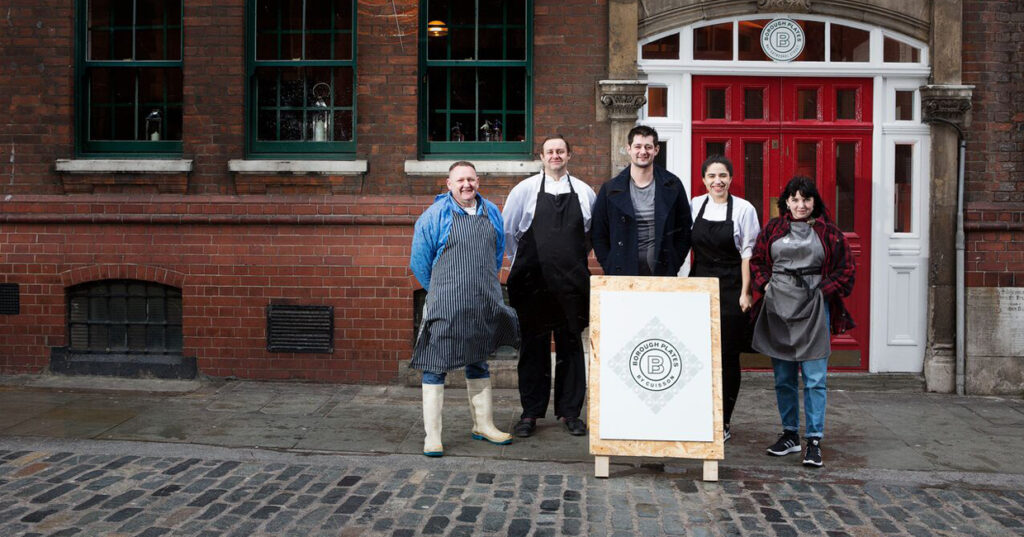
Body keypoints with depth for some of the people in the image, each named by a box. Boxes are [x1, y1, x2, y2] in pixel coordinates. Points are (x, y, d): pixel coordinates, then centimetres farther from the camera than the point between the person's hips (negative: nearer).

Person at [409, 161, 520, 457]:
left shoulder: (492, 213, 10)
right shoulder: (434, 216, -5)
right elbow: (419, 261, 1)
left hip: (484, 305, 5)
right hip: (445, 307, -5)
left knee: (478, 363, 17)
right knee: (436, 366, -3)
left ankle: (483, 425, 29)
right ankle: (432, 436, 4)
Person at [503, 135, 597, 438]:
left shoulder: (584, 192, 8)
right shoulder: (525, 189, 4)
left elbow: (595, 232, 19)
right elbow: (507, 230, 10)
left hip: (572, 283, 1)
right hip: (533, 283, -1)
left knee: (571, 345, 5)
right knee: (533, 346, 3)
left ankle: (570, 412, 15)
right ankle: (531, 413, 12)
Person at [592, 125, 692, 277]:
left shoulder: (672, 186, 5)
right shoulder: (610, 189, 3)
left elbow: (685, 230, 9)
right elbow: (598, 234, 6)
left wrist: (673, 265, 1)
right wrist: (610, 269, -2)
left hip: (662, 275, 1)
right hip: (622, 275, 0)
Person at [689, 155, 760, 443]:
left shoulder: (744, 209, -3)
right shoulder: (694, 205, 6)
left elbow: (748, 253, -3)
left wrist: (745, 292, -9)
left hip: (730, 289, -3)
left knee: (728, 356, 1)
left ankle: (723, 422, 12)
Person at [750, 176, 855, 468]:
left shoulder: (828, 232, 5)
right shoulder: (772, 229, 10)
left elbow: (846, 268, 7)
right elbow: (756, 261, 18)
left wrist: (825, 290, -3)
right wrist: (766, 285, 3)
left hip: (814, 309, -2)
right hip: (778, 308, 3)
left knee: (815, 378, -6)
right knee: (783, 378, 9)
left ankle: (814, 441, -1)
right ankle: (790, 434, 21)